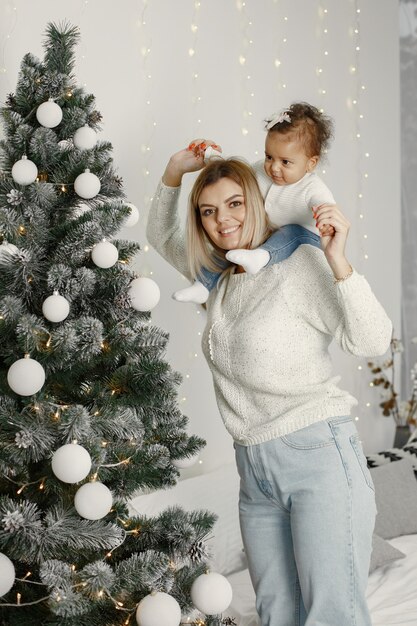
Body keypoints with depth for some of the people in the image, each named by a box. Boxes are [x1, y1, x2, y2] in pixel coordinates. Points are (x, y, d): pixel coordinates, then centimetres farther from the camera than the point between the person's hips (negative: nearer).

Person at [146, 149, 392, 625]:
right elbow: (160, 236, 32)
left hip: (317, 453, -7)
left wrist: (337, 260, -24)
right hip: (254, 469, 7)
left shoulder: (299, 263, -6)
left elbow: (370, 343, -13)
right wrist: (174, 173, 16)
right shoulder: (219, 274, 15)